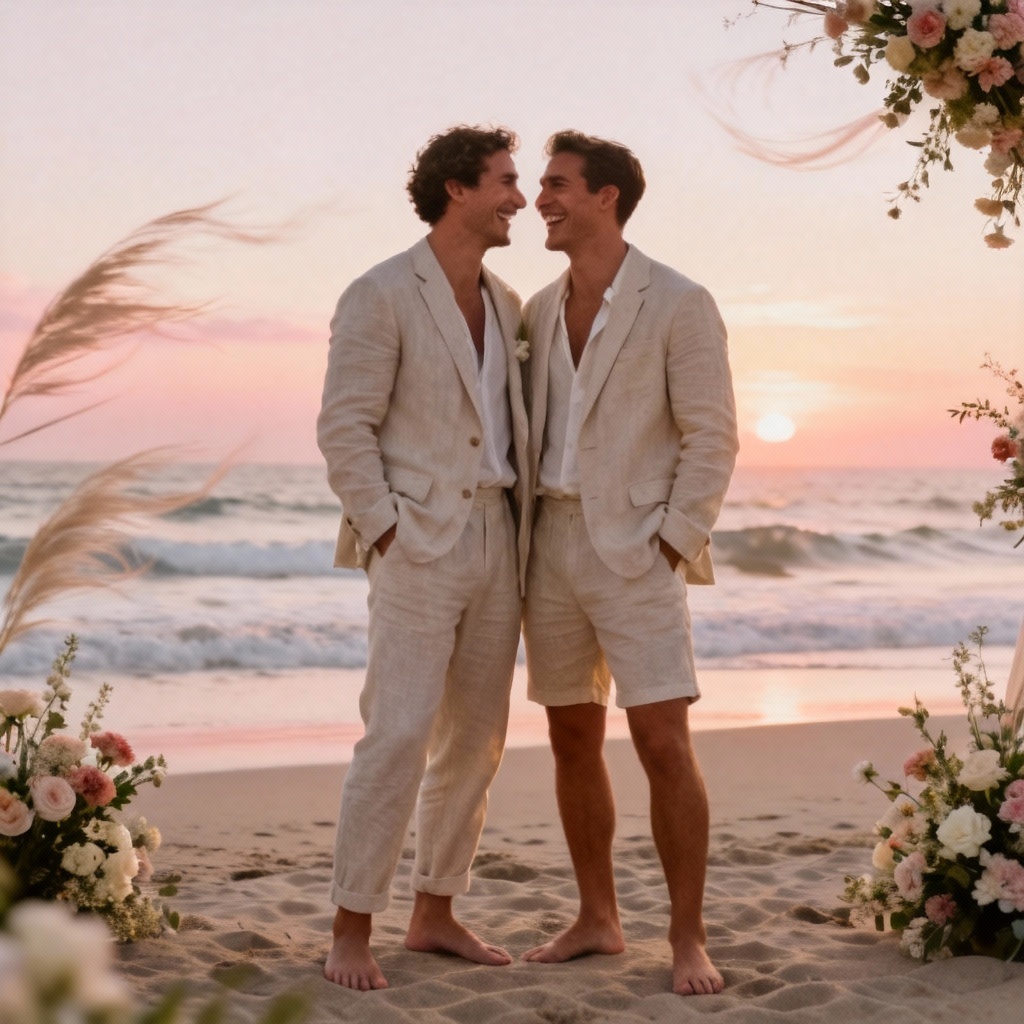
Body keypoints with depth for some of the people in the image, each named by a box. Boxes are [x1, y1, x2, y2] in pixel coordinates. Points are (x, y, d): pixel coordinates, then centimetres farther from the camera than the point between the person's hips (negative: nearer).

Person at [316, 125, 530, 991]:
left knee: (476, 738, 10)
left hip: (496, 543, 8)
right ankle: (351, 933, -2)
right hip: (418, 545, -7)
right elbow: (344, 429, -12)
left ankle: (435, 915, 22)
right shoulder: (380, 297, -8)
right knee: (399, 735, -12)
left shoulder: (506, 304, 14)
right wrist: (386, 536, -16)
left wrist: (526, 531, 11)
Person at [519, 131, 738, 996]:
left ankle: (689, 940, 1)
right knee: (574, 741, 10)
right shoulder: (542, 311, 11)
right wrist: (518, 542, 7)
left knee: (666, 747, -10)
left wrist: (671, 550, -15)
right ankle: (598, 921, 22)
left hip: (637, 552, -6)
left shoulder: (680, 305, -9)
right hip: (552, 544, 6)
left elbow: (712, 438, -10)